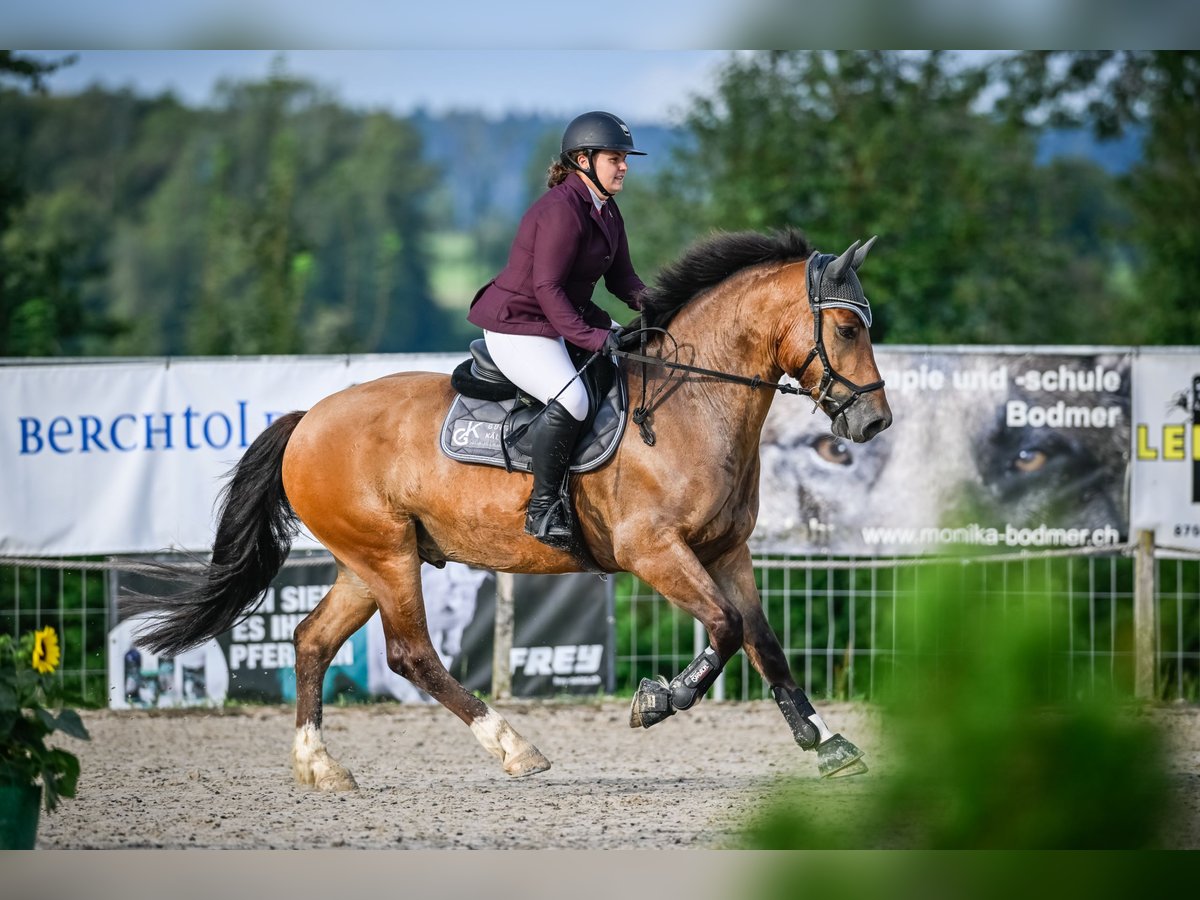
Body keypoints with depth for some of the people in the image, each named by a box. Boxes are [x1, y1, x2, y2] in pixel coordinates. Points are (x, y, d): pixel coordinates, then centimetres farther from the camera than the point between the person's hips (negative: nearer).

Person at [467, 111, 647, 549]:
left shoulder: (607, 210, 9)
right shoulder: (561, 209, -22)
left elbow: (622, 278, 13)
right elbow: (547, 288, -26)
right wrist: (590, 337, -32)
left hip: (570, 316, 11)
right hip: (517, 327, -11)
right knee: (571, 398, -33)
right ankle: (543, 508, -21)